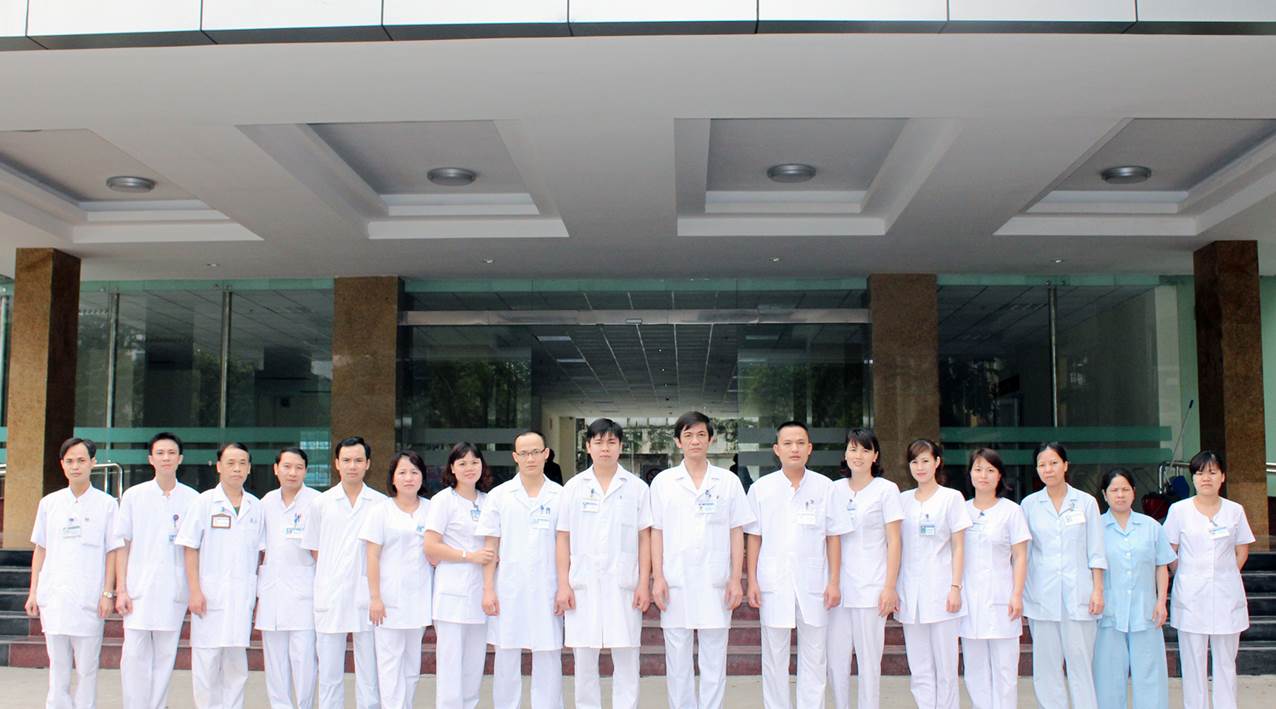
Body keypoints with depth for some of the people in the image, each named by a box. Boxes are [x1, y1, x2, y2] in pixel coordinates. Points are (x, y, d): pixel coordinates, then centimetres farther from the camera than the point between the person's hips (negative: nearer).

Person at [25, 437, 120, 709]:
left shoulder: (106, 504, 2)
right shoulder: (49, 503, 9)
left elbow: (112, 552, 2)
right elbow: (40, 550, 13)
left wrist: (108, 593, -4)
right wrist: (33, 592, 8)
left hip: (90, 599, -2)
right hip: (54, 596, 2)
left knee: (87, 668, 2)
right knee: (57, 666, 7)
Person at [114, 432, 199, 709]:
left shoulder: (192, 499, 5)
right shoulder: (134, 496, 5)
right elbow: (122, 545, 6)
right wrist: (121, 589, -1)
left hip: (174, 591, 1)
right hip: (139, 589, 0)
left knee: (165, 657, 5)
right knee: (135, 656, -3)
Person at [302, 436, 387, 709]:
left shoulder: (381, 504, 4)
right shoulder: (321, 503, 7)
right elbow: (313, 549, 13)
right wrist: (331, 579, 4)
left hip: (367, 597, -1)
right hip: (330, 595, 1)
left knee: (370, 669, 3)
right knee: (329, 671, 5)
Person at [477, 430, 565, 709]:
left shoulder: (560, 496, 5)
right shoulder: (499, 496, 6)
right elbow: (491, 547, 5)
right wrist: (488, 590, -1)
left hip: (547, 590, 0)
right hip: (508, 590, 1)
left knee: (548, 660, 2)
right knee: (506, 659, 6)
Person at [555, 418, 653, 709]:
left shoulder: (637, 487, 4)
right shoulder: (574, 487, 6)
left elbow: (644, 539, 4)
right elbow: (564, 539, 6)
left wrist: (644, 584, -2)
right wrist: (563, 585, -1)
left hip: (623, 586, -1)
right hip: (583, 586, 1)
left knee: (626, 661, 2)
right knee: (584, 660, 7)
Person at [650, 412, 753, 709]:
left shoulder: (728, 481, 4)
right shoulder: (663, 482, 4)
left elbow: (737, 533, 5)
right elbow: (656, 532, 5)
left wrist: (736, 579, -1)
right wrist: (657, 578, -3)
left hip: (715, 583, 0)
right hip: (675, 582, 0)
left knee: (714, 660, 4)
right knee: (677, 661, 6)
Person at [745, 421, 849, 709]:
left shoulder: (825, 487, 2)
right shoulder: (761, 488, 3)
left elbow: (833, 537, 5)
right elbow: (754, 537, 6)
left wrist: (834, 581, 0)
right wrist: (752, 581, 1)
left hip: (813, 585, 0)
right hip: (773, 584, 0)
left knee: (814, 658, 5)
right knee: (774, 658, 7)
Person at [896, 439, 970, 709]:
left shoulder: (951, 497, 3)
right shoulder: (903, 500, 11)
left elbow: (958, 547, 1)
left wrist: (955, 587, -7)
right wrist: (892, 588, 6)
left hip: (940, 591, -3)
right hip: (910, 592, 3)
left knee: (945, 665, 0)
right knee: (919, 669, 4)